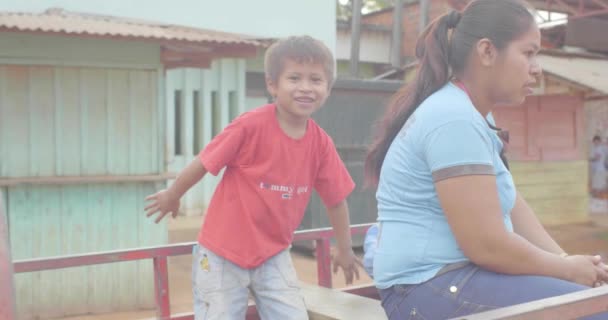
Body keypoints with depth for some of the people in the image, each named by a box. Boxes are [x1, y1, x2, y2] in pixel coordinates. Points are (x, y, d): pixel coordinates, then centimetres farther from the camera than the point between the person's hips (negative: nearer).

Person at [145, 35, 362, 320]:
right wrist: (172, 197, 6)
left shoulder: (321, 143, -8)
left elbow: (336, 199, 5)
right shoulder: (251, 125, -22)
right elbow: (203, 163, -9)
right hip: (221, 254, -3)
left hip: (273, 255, 4)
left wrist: (345, 250, 16)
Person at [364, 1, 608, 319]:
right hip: (433, 289, -10)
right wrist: (567, 269, -9)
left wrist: (565, 260, -2)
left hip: (452, 277, 10)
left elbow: (513, 208, 12)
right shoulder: (454, 118, -20)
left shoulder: (468, 116, 14)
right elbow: (487, 245, -23)